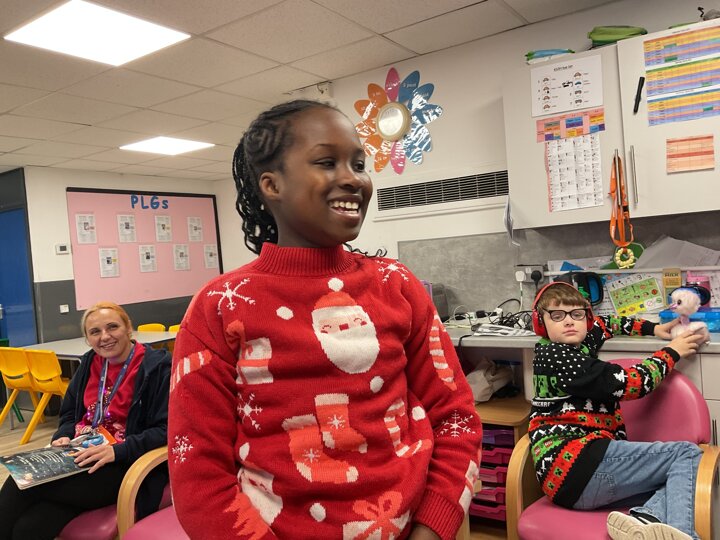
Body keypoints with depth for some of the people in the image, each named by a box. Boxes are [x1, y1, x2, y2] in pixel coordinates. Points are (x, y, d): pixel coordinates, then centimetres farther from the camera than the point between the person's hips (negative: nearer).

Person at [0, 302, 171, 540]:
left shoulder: (158, 366, -9)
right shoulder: (89, 363, 13)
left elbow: (168, 429, -15)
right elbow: (69, 413, 25)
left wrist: (116, 451, -24)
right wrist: (63, 437, 2)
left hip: (125, 466, -6)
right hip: (80, 457, 6)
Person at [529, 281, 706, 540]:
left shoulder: (579, 343, 21)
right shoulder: (554, 354, -7)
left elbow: (604, 324, 44)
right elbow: (627, 384, -10)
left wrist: (653, 328, 34)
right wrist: (671, 353, 5)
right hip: (575, 463, -9)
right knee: (688, 455, -5)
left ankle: (644, 517, -26)